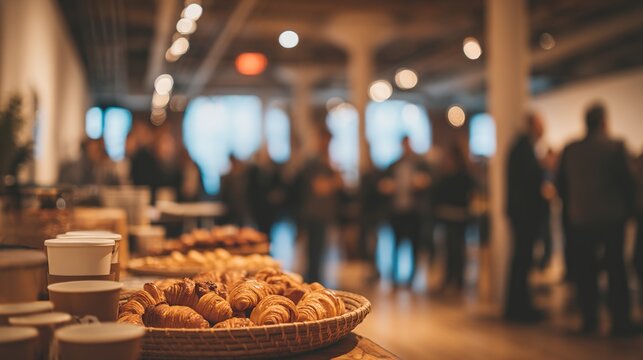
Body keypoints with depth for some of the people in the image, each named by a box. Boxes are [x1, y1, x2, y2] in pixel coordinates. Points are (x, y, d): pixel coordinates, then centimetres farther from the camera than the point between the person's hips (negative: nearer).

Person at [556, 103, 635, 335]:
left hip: (580, 220, 2)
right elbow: (626, 181, -10)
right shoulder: (615, 147, -10)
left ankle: (589, 319, 12)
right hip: (612, 218, -2)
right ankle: (620, 321, 8)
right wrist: (627, 207, 5)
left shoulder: (569, 150, 0)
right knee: (615, 268, 7)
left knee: (585, 270, 9)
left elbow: (561, 185, 4)